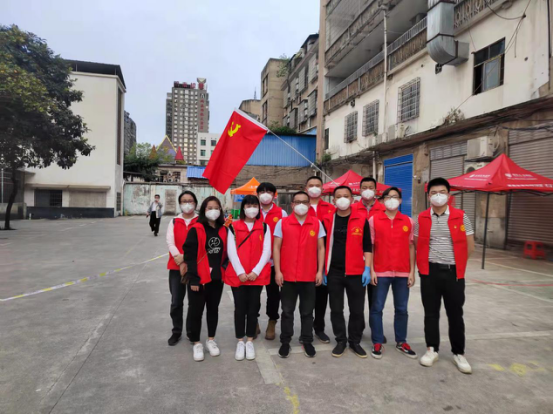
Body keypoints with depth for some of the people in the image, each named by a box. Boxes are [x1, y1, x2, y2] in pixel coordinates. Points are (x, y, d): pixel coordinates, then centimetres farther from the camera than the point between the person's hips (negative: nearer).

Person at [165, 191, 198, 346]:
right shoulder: (174, 222, 8)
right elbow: (169, 241, -4)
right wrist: (178, 257, -22)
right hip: (176, 266, 2)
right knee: (176, 302, 6)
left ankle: (192, 332, 23)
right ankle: (176, 332, 24)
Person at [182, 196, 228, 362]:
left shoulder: (223, 230, 5)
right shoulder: (196, 230, -9)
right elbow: (189, 255, -11)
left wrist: (223, 269, 5)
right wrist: (193, 278, -14)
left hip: (217, 277, 4)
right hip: (199, 278, -4)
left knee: (213, 309, 16)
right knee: (196, 311, 5)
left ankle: (211, 339, 33)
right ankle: (196, 343, 23)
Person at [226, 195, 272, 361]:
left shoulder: (264, 227, 5)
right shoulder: (234, 227, 3)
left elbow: (267, 251, -1)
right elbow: (231, 251, -3)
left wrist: (256, 271, -11)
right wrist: (240, 272, -11)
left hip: (257, 275, 1)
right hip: (237, 275, 0)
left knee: (253, 308, 8)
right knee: (240, 308, 6)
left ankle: (250, 342, 22)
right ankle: (240, 342, 20)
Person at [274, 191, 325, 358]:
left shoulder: (317, 223, 2)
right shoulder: (282, 223, -2)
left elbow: (321, 248, 5)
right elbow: (276, 248, -1)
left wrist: (320, 271, -1)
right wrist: (277, 271, -7)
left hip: (309, 276, 1)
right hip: (287, 275, -1)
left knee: (307, 311, 12)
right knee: (287, 311, 9)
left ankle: (307, 341, 26)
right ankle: (285, 342, 22)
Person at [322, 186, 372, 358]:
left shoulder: (362, 219, 0)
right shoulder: (327, 220, 3)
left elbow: (367, 246, 3)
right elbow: (323, 246, 7)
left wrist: (367, 268, -4)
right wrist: (323, 270, 3)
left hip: (356, 272, 0)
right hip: (334, 272, 1)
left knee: (357, 310, 7)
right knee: (336, 309, 9)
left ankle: (355, 341, 26)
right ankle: (341, 341, 25)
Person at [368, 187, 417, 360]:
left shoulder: (408, 221, 5)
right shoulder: (374, 220, -1)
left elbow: (411, 247, 7)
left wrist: (412, 271, 2)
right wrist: (371, 270, -5)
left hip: (402, 272, 2)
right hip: (381, 272, -2)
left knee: (401, 309, 12)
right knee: (377, 308, 4)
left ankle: (401, 342, 27)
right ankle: (377, 343, 17)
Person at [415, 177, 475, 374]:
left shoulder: (461, 217, -2)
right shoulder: (422, 218, 1)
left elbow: (469, 246, 3)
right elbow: (417, 245, 9)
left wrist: (458, 264, 6)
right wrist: (424, 263, 2)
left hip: (453, 273, -1)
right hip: (430, 272, 1)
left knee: (455, 314, 8)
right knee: (431, 313, 10)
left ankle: (459, 353, 23)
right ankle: (432, 349, 25)